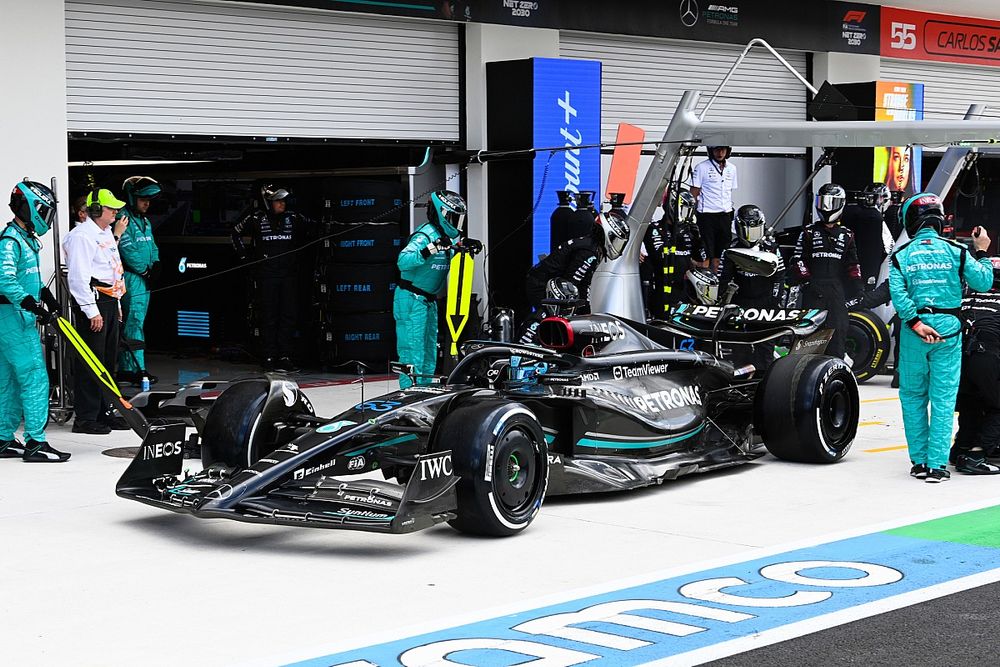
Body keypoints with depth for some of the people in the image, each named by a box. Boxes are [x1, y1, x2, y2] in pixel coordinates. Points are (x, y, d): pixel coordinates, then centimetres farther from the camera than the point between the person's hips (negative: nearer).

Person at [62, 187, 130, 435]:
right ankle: (85, 418, -5)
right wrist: (92, 310, -21)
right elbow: (78, 276, -19)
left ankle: (104, 412, 21)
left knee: (108, 359, 13)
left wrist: (117, 304, 24)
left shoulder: (106, 234, 19)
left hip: (109, 302, 10)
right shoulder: (81, 235, -12)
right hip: (92, 303, -10)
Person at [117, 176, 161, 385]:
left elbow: (152, 246, 21)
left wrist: (155, 263, 2)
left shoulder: (145, 222, 18)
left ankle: (125, 370, 16)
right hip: (131, 279, -10)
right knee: (134, 323, -11)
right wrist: (145, 270, -14)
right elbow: (128, 251, -19)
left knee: (133, 323, 11)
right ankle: (136, 369, -11)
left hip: (144, 279, 10)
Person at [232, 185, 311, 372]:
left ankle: (285, 357, 8)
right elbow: (236, 233, 11)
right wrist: (244, 255, 6)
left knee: (289, 316, 2)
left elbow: (309, 230, 22)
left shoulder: (293, 218, 4)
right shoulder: (257, 219, -3)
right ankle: (269, 358, 3)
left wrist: (299, 250, 16)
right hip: (266, 274, -3)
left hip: (289, 274, 3)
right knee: (269, 317, 0)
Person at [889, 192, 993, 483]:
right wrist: (982, 252, 14)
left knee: (913, 396, 12)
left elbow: (898, 293, -12)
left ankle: (918, 461, 13)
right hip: (948, 328, 0)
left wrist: (916, 324, -13)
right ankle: (937, 465, -1)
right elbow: (983, 283, -1)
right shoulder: (956, 251, 0)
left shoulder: (901, 255, 0)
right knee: (943, 399, 2)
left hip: (914, 328, 0)